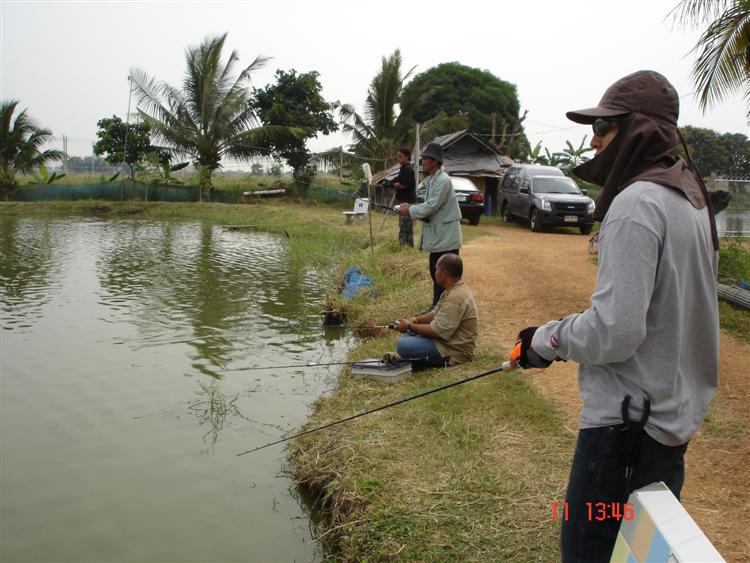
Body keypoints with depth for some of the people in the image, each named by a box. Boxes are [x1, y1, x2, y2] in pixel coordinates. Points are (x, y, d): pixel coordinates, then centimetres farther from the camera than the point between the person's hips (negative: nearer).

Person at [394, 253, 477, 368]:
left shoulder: (456, 298, -26)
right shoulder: (454, 290, 8)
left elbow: (438, 331, -26)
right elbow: (436, 314, 19)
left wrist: (409, 326, -14)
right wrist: (416, 320, 2)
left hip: (454, 352, -11)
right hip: (448, 340, 11)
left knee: (403, 346, -22)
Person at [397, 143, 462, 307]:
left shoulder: (443, 180, -20)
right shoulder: (431, 180, 12)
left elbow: (431, 207, -23)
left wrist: (410, 210, -11)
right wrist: (411, 207, 0)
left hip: (446, 237, -10)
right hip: (437, 236, 10)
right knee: (436, 274, 17)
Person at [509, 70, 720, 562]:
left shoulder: (637, 204, -20)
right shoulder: (691, 198, 10)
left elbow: (614, 333, -25)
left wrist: (545, 340, -9)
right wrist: (568, 332, 15)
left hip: (629, 422, -10)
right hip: (676, 414, 10)